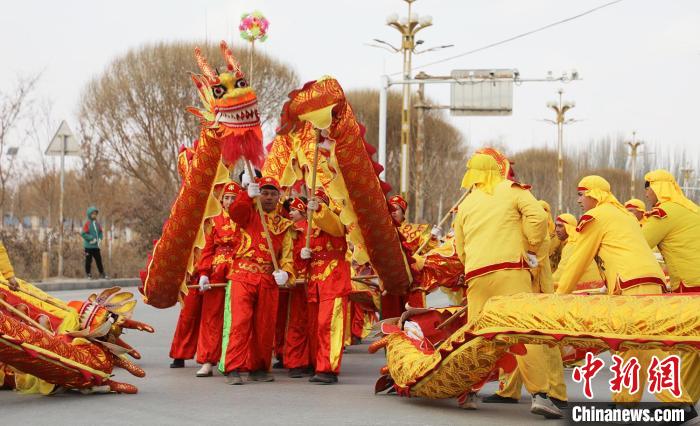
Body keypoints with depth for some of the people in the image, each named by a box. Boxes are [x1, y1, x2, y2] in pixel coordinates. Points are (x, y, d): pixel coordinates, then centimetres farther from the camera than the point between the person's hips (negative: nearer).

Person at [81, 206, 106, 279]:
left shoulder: (97, 223, 5)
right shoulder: (87, 223, -10)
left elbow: (100, 232, 15)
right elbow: (83, 234, -14)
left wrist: (100, 239, -3)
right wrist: (92, 239, -18)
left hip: (96, 246, 5)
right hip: (88, 246, -5)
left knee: (99, 260, 6)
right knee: (88, 260, 3)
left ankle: (102, 273, 11)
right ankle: (88, 274, 13)